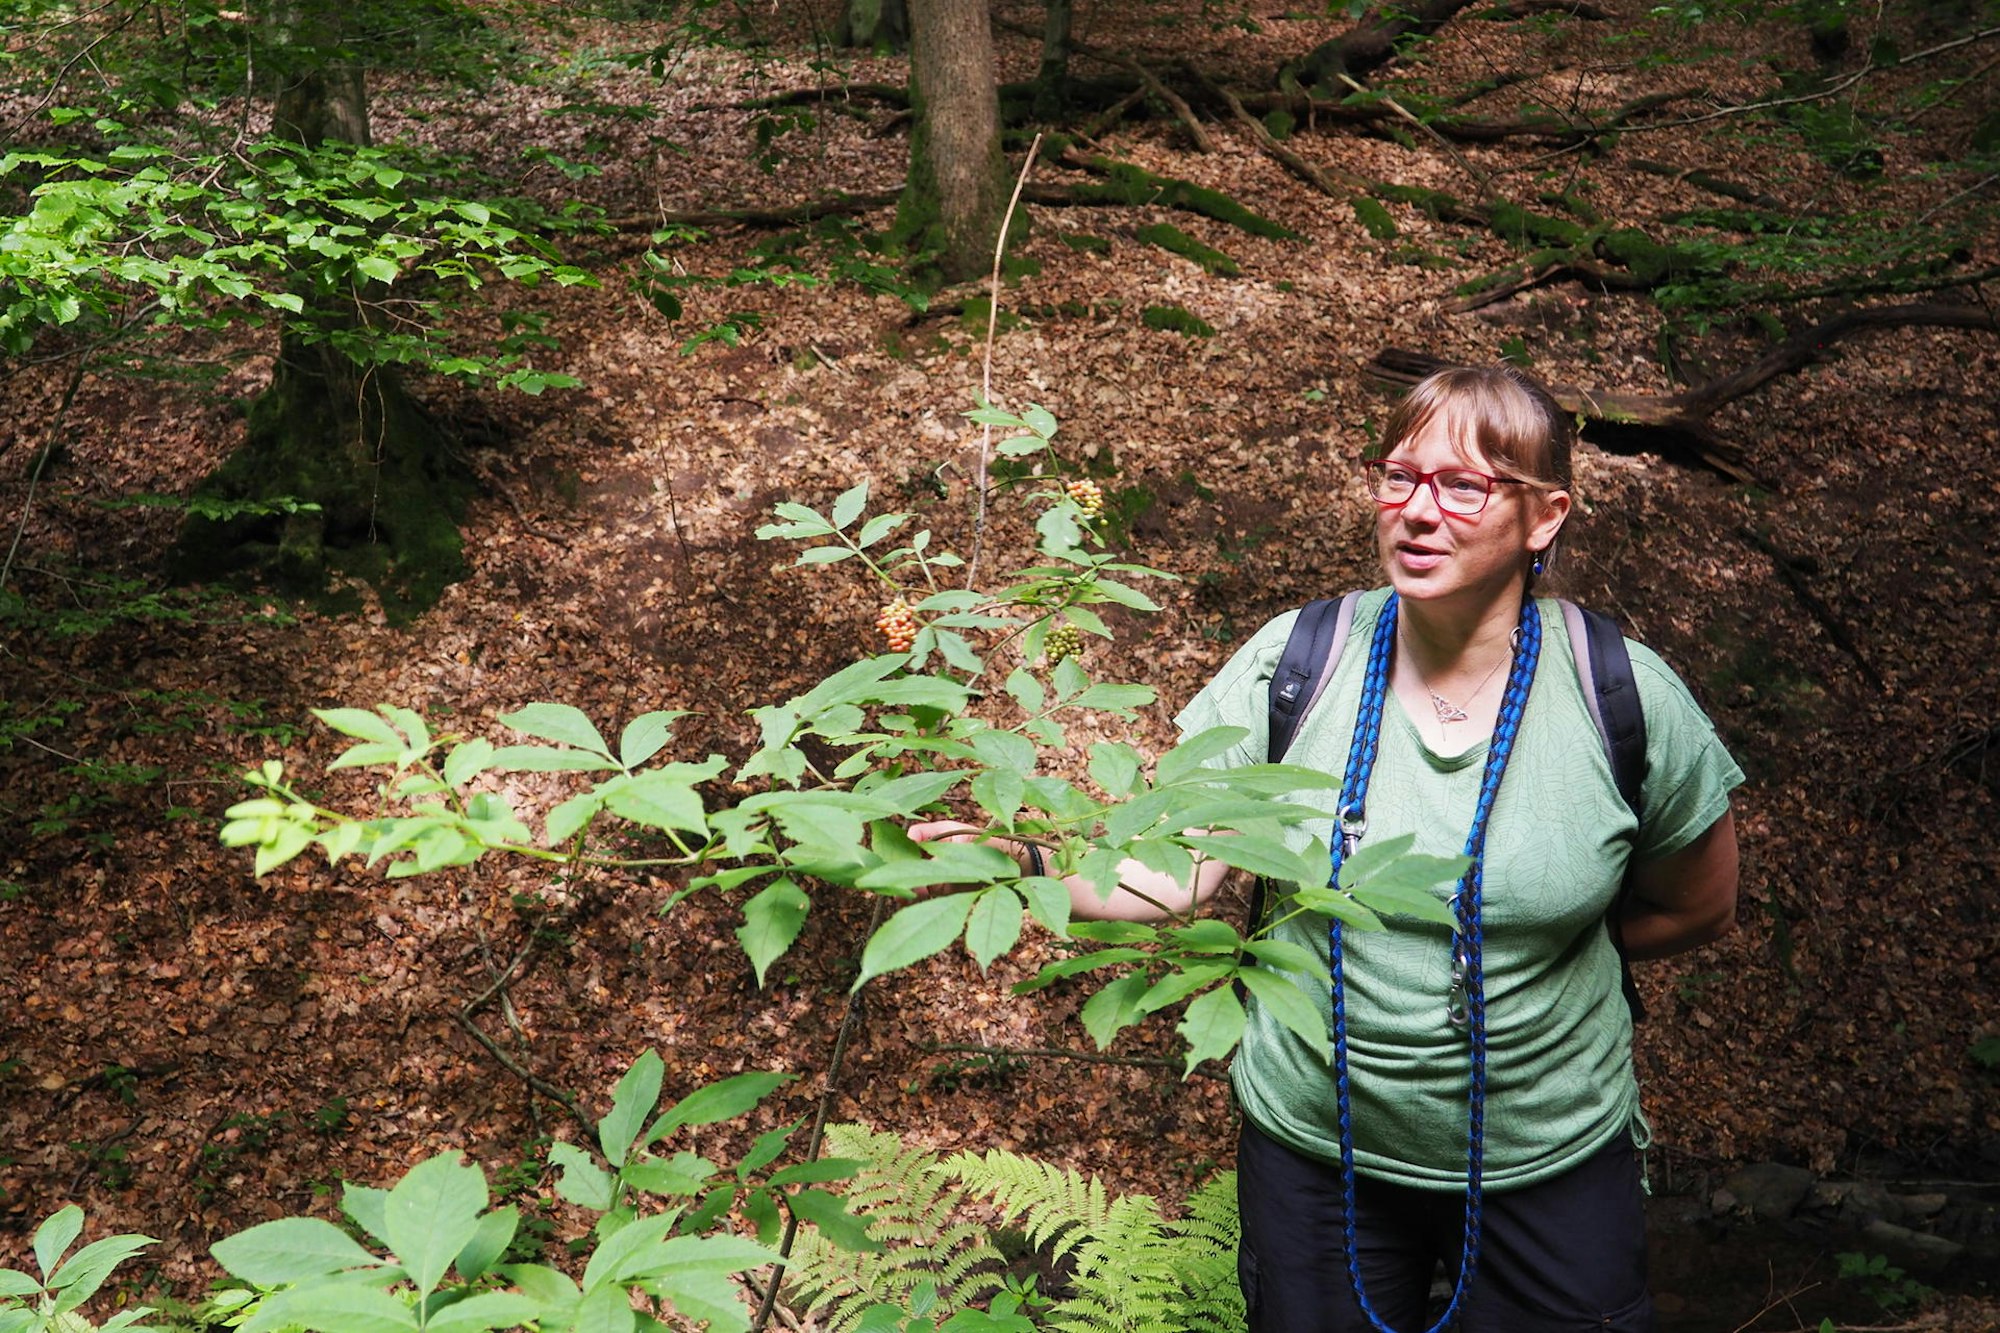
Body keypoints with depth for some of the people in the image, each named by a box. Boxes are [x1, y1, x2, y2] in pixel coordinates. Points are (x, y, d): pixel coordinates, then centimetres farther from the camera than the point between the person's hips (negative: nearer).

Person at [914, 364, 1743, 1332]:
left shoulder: (1628, 700, -15)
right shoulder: (1293, 665, -13)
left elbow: (1697, 910, 1)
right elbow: (1173, 874, -16)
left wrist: (1539, 947, -3)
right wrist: (1023, 858, -32)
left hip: (1548, 1162, -1)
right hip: (1314, 1146, 1)